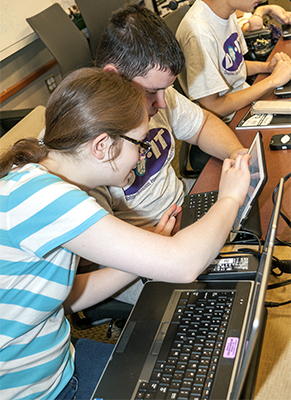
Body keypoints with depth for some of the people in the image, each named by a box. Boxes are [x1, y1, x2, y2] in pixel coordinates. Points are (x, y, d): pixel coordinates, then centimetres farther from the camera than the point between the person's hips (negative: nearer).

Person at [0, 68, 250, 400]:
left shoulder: (36, 181, -1)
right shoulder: (37, 195, -31)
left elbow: (63, 295, 5)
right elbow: (183, 264, -32)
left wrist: (151, 249, -2)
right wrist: (230, 198, -12)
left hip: (58, 363, 8)